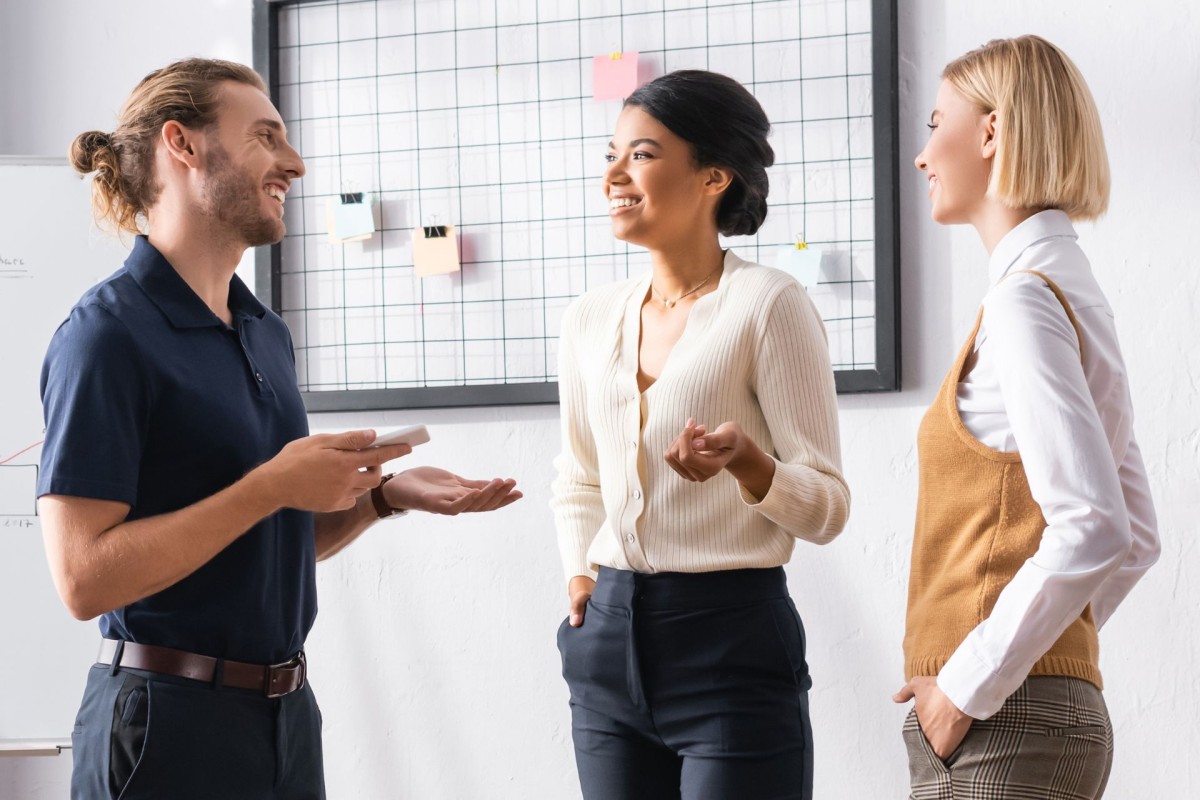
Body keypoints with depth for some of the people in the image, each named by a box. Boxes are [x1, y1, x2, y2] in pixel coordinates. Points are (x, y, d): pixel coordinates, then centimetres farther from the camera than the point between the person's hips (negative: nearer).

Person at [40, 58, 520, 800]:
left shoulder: (267, 333, 11)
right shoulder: (110, 335, -13)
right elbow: (85, 577, -20)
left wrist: (381, 495, 2)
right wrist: (271, 486, -21)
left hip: (288, 712, 8)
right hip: (172, 728, -8)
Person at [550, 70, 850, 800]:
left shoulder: (769, 306, -8)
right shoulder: (592, 319, 9)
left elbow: (827, 508, -9)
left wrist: (745, 462, -26)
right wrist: (581, 578, 9)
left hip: (732, 641, -6)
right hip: (609, 650, 6)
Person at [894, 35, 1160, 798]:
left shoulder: (1024, 299, -13)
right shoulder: (1071, 290, 15)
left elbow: (1090, 531, -23)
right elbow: (1136, 538, 19)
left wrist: (968, 685, -17)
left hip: (999, 729, -9)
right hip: (1060, 705, 9)